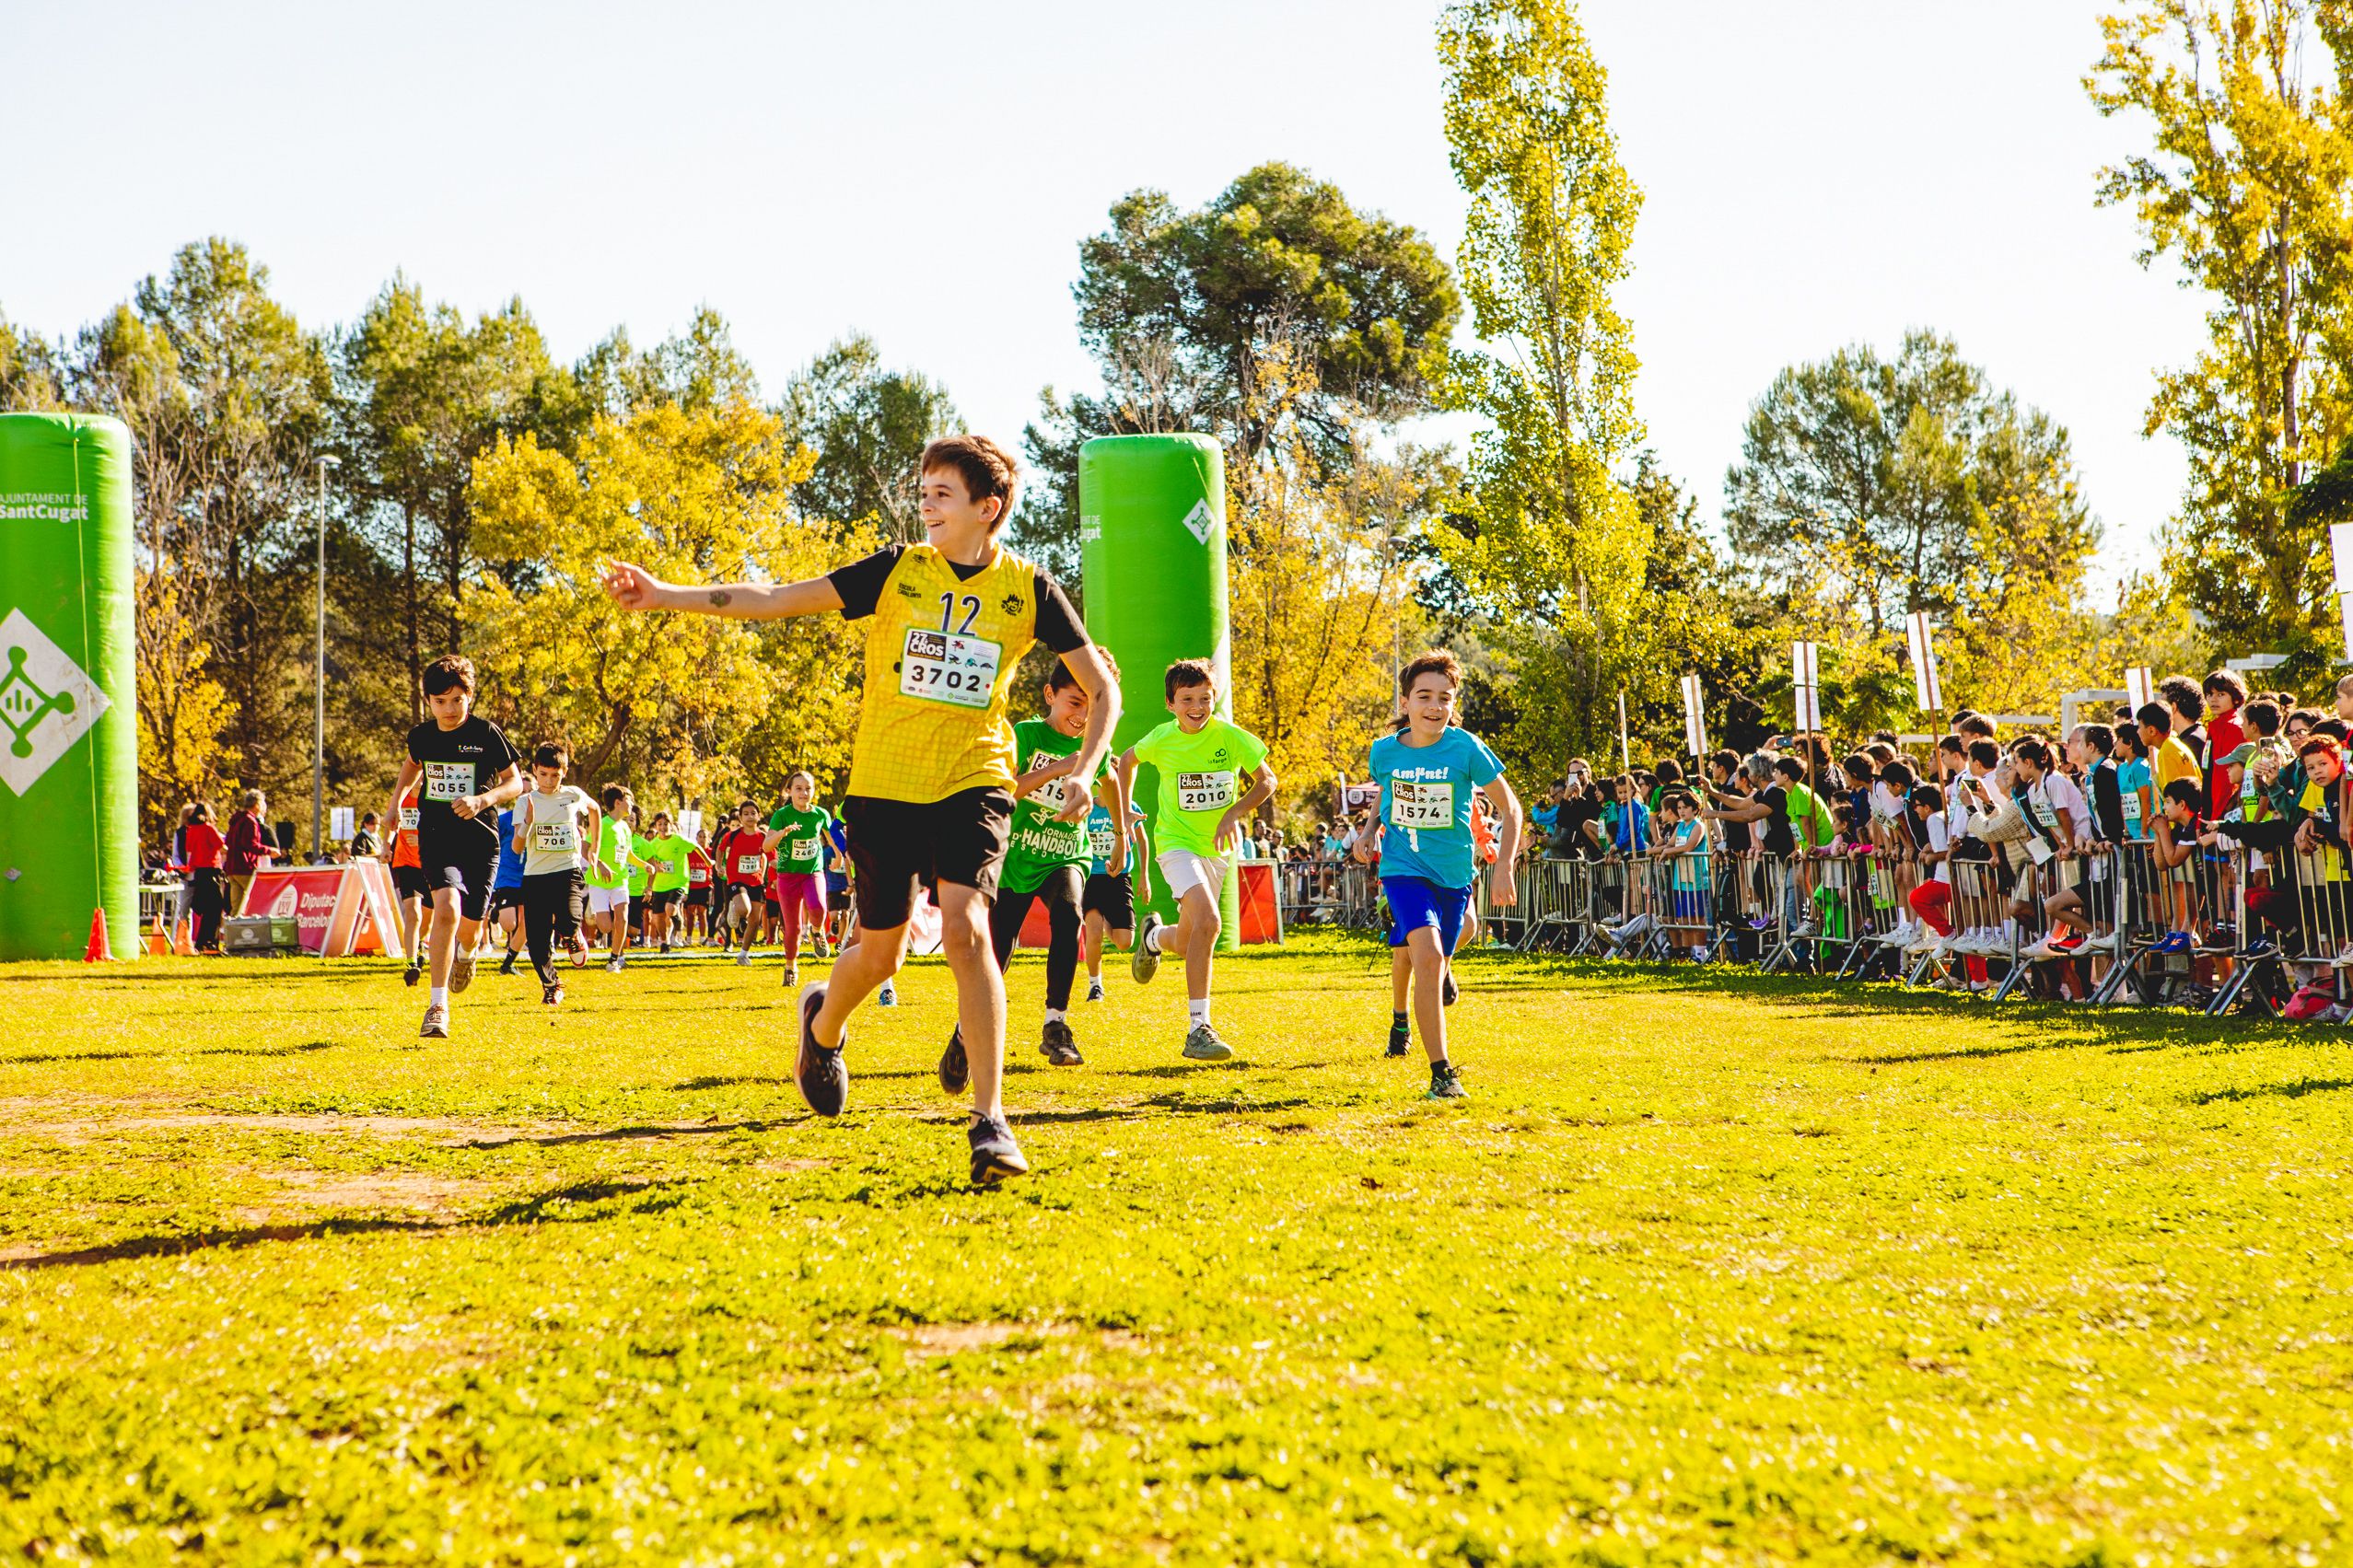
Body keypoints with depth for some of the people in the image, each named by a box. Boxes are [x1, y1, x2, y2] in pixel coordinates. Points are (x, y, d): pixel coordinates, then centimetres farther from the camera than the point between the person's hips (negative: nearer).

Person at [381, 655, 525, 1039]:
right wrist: (397, 800, 12)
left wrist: (483, 799, -19)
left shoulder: (487, 734, -7)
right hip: (436, 837, 1)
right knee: (447, 907, -23)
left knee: (469, 926, 3)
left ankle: (464, 953, 45)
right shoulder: (422, 736, 3)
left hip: (480, 838, -1)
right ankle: (437, 1005, -20)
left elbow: (515, 783, -1)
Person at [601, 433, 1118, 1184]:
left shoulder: (1028, 588, -1)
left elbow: (1102, 688, 7)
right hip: (884, 783, 1)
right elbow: (777, 600, -4)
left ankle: (989, 1121, -17)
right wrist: (666, 596, -12)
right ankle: (824, 1024, 48)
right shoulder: (897, 571, -1)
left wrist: (1084, 770, -9)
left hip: (972, 784, -1)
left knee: (965, 925, -23)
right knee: (881, 951, 10)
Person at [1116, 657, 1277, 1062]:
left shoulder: (1230, 737, -11)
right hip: (1176, 842, -3)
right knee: (1207, 921, -27)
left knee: (1187, 943, 11)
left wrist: (1235, 812, -17)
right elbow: (1128, 759, 12)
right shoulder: (1161, 740, -9)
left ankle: (1153, 936, 50)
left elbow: (1267, 781, -3)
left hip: (1217, 847, 3)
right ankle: (1198, 1030, -24)